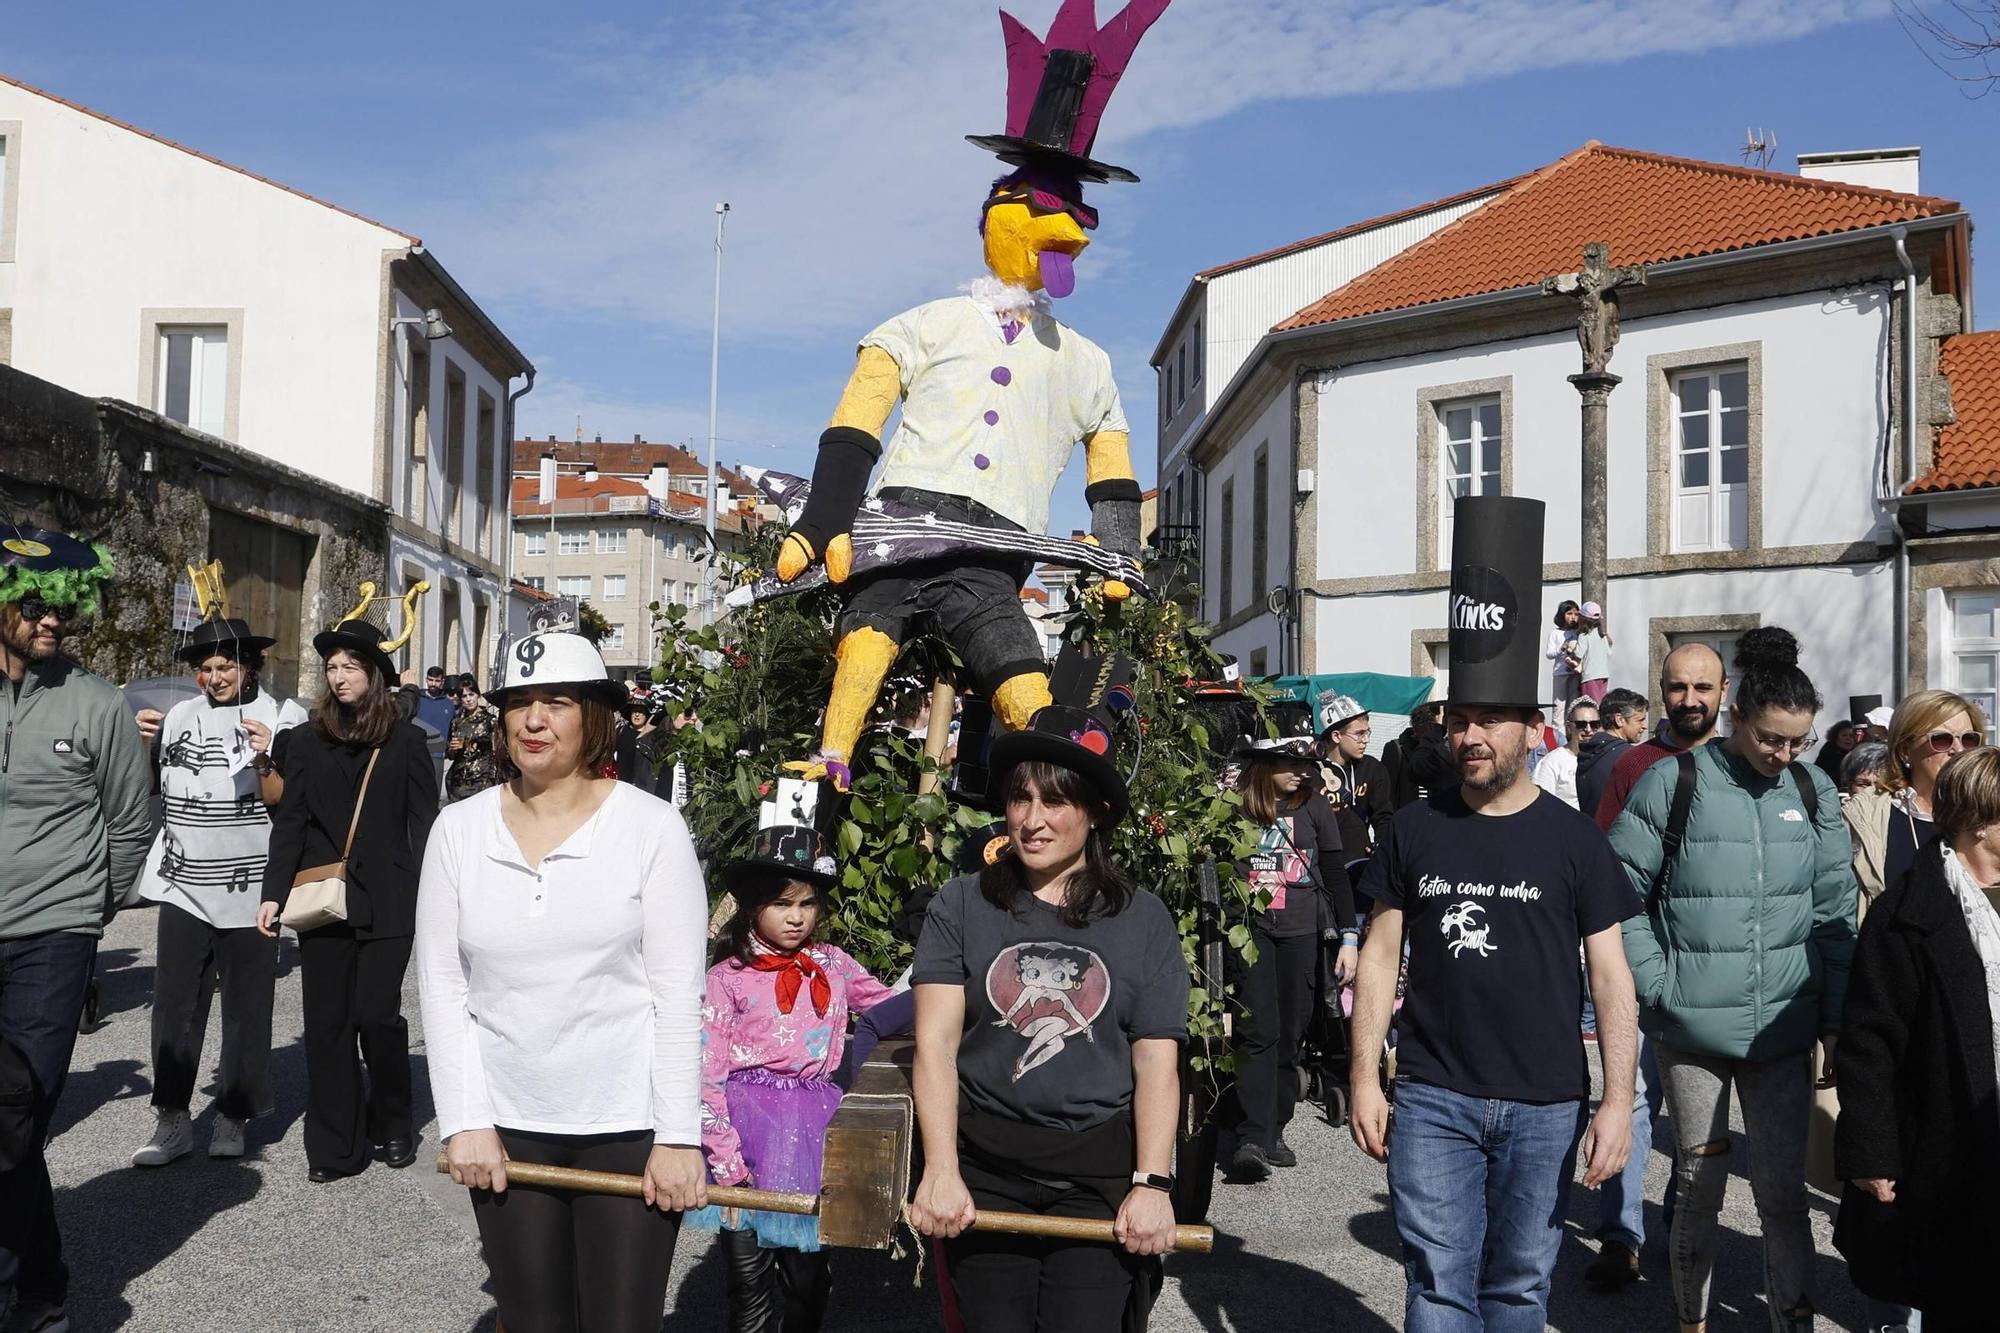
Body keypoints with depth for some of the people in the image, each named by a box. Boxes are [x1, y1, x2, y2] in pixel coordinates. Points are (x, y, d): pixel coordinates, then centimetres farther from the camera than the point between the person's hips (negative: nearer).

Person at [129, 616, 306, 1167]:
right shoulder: (179, 716, 10)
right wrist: (146, 743, 5)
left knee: (245, 1008, 6)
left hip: (248, 889, -3)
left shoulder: (282, 716, -1)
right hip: (183, 886, 3)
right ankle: (173, 1120, 10)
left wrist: (267, 760, -21)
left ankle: (232, 1117, 18)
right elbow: (157, 793, 21)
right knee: (174, 1006, 0)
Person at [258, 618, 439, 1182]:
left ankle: (392, 1125, 19)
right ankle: (334, 1146, 12)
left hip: (386, 902, -2)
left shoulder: (405, 741, 3)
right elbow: (288, 823, 7)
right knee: (326, 1021, 4)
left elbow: (424, 824, 2)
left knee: (377, 1015, -4)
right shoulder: (306, 741, 9)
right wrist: (273, 893, 0)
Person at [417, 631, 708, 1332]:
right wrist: (464, 1122, -4)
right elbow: (442, 986, 3)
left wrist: (678, 1137, -9)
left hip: (628, 1127, -2)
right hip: (505, 1127, 3)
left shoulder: (652, 826, -7)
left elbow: (678, 995, -7)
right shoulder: (458, 828, 1)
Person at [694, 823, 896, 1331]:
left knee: (806, 1275, 9)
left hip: (815, 1127, 3)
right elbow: (707, 1077, -7)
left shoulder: (833, 965, 7)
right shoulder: (728, 977, -4)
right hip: (749, 1125, -3)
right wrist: (726, 1163, -12)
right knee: (751, 1280, 4)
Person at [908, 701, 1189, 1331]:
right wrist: (940, 1172, -12)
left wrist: (1152, 1184, -8)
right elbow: (935, 1044, -3)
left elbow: (1157, 1064, 2)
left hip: (1101, 1168, 0)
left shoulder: (1142, 918, 3)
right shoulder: (963, 906, 2)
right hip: (985, 1167, 1)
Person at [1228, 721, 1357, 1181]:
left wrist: (1348, 937, 3)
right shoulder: (1234, 807, 0)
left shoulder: (1314, 806, 5)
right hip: (1249, 930, -2)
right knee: (1258, 1031, -10)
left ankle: (1274, 1131, 18)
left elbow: (1335, 872, 8)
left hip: (1300, 933, 2)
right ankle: (1251, 1139, -10)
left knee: (1291, 1035, 5)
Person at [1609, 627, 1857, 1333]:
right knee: (1700, 1188, 10)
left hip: (1783, 1029, 2)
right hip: (1691, 1030, -2)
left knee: (1783, 1194, 6)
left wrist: (1835, 1020, 5)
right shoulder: (1671, 784, -7)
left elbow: (1835, 913, 8)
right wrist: (1658, 988, -10)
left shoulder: (1814, 791, 5)